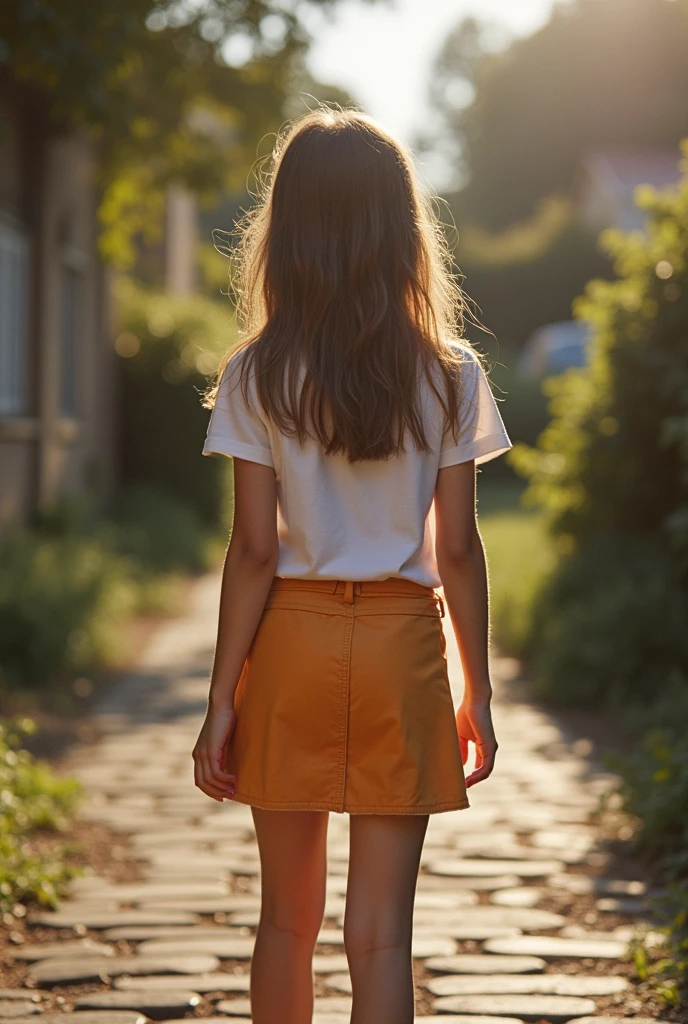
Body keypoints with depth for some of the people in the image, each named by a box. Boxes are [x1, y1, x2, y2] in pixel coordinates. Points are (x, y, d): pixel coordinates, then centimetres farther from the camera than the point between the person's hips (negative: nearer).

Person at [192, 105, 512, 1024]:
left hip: (290, 642, 1)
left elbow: (254, 551, -8)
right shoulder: (450, 376, -4)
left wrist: (222, 699, -2)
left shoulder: (256, 378, -6)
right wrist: (478, 695, 7)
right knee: (380, 934, 1)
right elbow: (459, 551, -2)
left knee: (288, 917, 16)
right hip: (402, 647, 0)